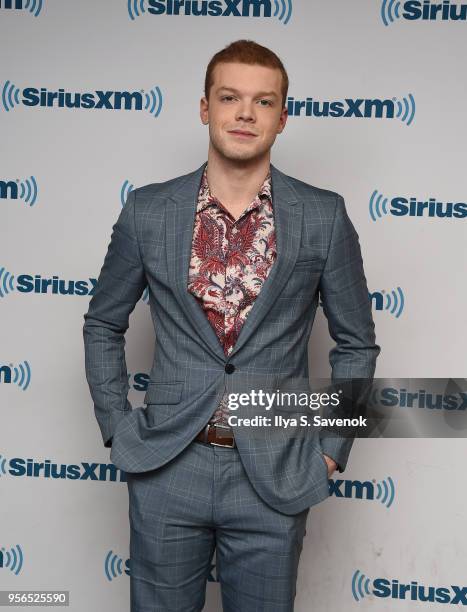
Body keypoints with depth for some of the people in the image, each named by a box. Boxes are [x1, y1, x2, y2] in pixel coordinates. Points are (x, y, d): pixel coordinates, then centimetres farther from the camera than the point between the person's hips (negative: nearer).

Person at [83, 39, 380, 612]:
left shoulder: (323, 217, -4)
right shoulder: (148, 210, -1)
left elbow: (355, 343, 5)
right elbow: (103, 325, 10)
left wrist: (331, 449, 1)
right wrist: (117, 427, 3)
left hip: (274, 477, 0)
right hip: (167, 467, 1)